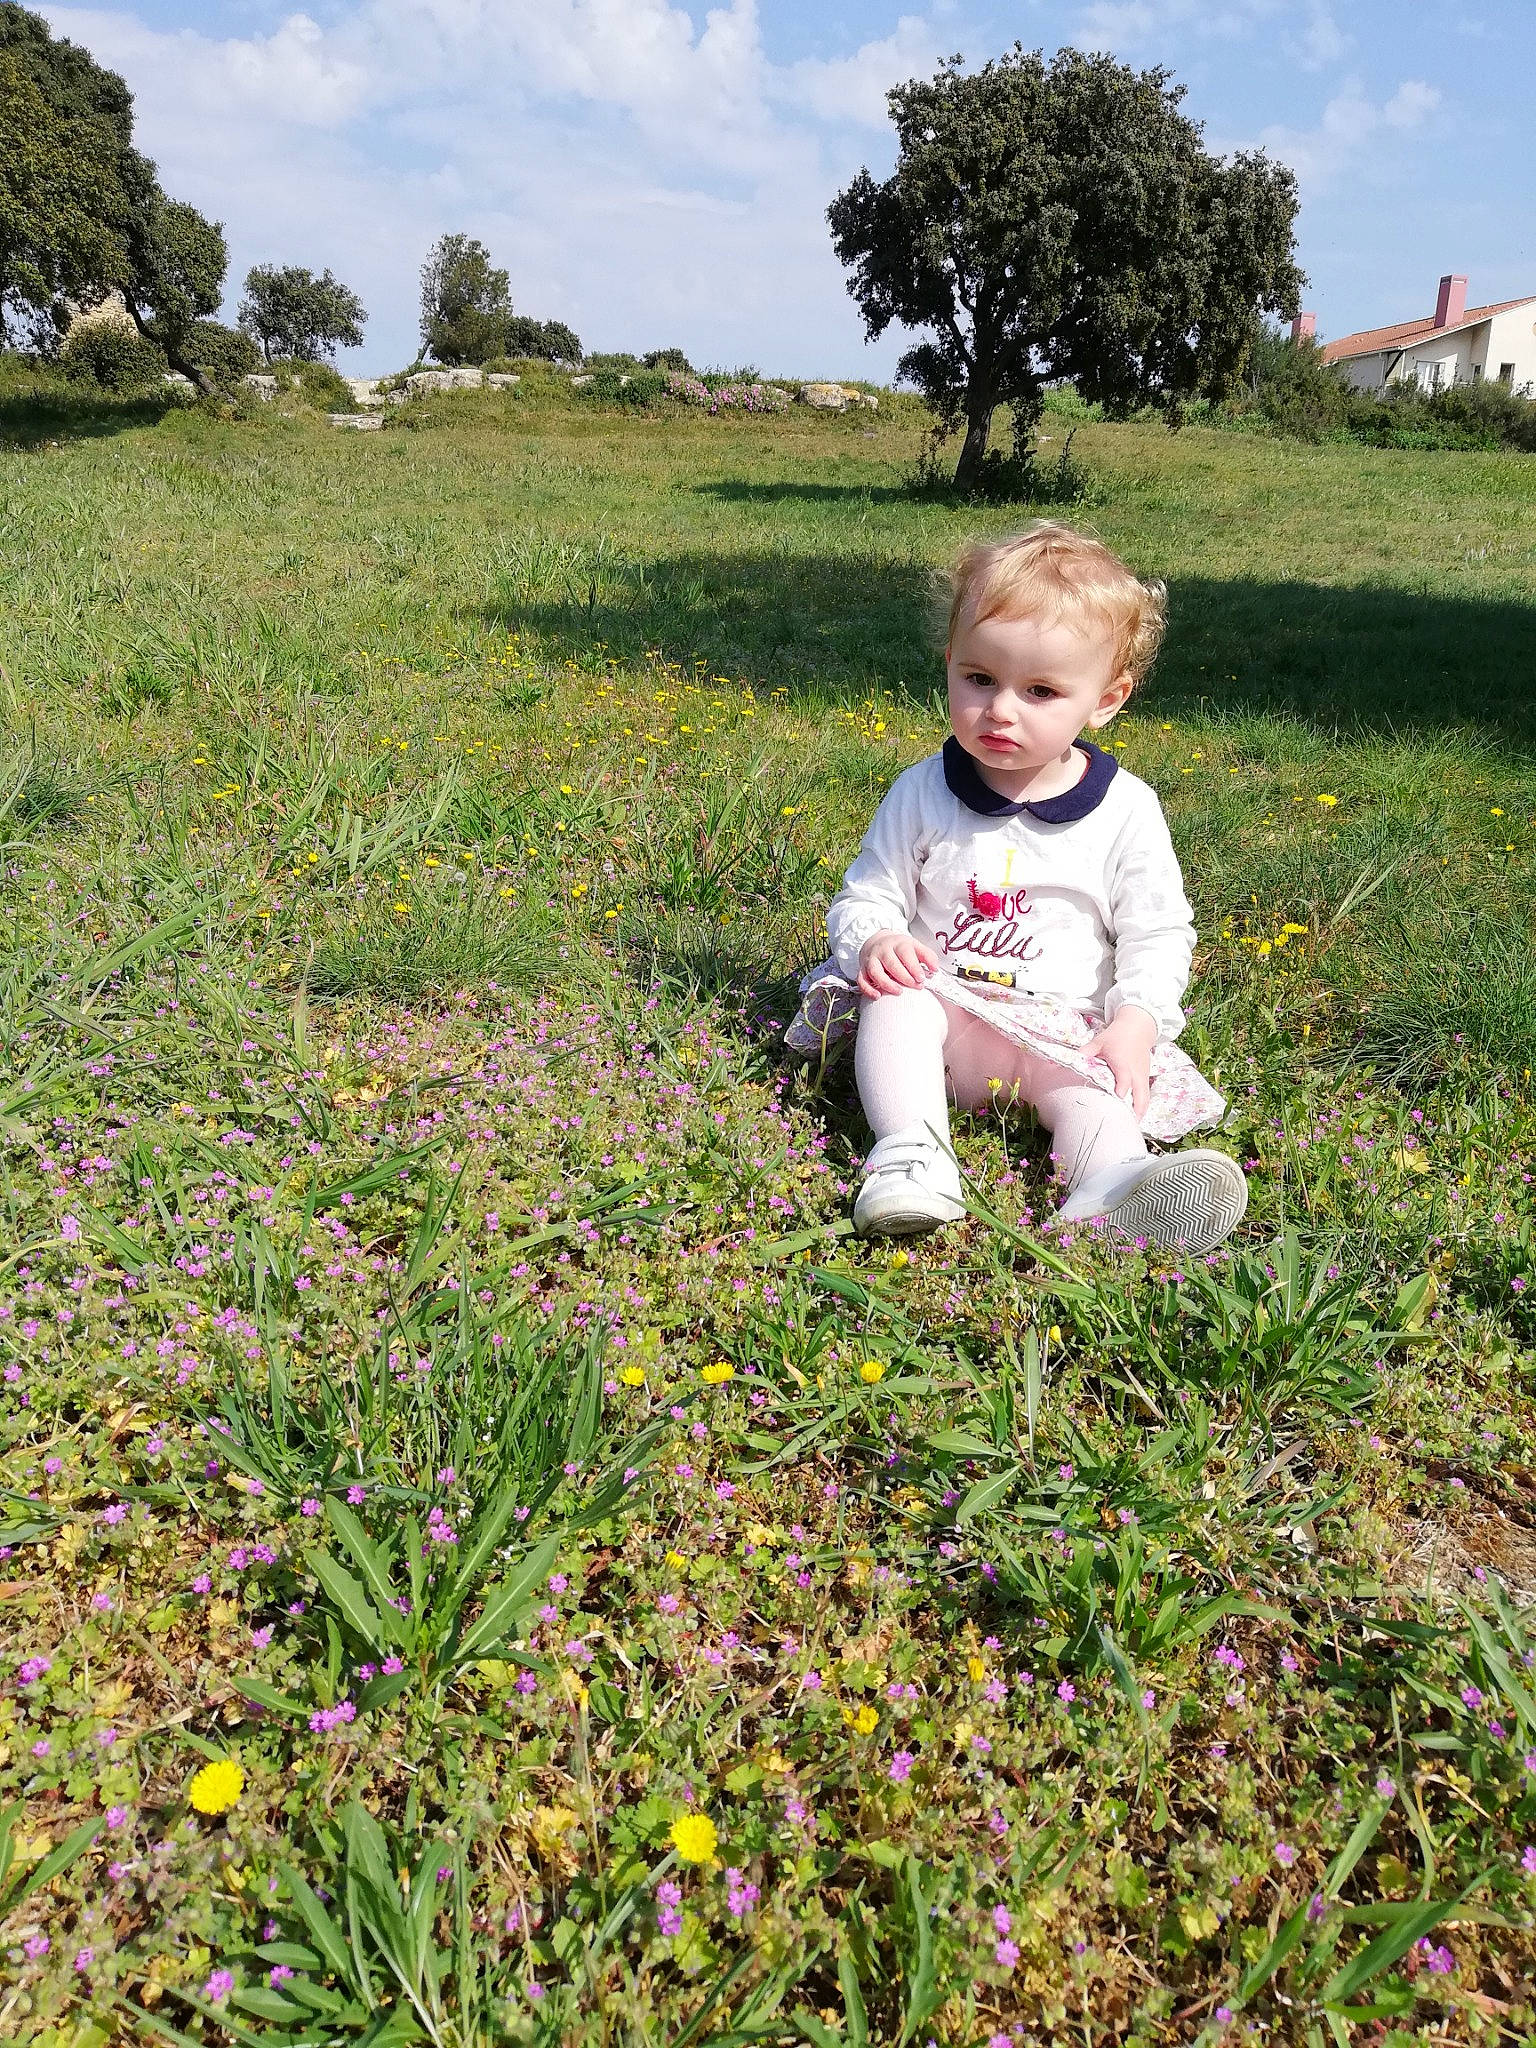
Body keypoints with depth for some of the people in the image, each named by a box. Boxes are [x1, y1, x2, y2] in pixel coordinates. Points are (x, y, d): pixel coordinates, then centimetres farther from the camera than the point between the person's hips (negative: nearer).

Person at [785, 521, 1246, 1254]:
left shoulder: (1125, 810, -2)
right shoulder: (922, 793, -1)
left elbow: (1158, 932, 3)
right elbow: (865, 894, 5)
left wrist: (1136, 1021, -14)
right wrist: (873, 940, -20)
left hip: (1065, 1028, 0)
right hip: (941, 1006, 1)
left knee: (1090, 1086, -29)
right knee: (894, 999, -30)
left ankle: (1111, 1188, -55)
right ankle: (910, 1150, -43)